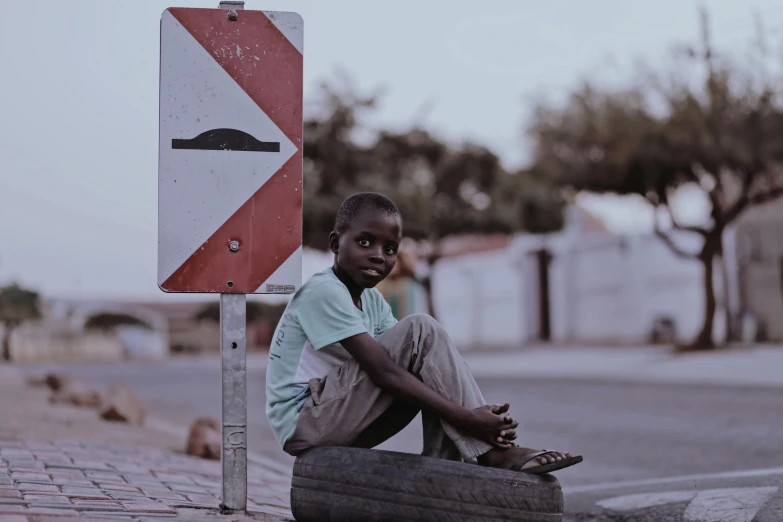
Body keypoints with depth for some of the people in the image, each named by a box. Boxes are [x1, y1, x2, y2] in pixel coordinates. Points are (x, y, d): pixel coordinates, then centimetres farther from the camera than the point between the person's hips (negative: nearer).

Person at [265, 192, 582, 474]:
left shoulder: (371, 299, 10)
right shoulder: (323, 291, -18)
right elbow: (383, 371, -26)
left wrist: (473, 414, -17)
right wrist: (465, 418, -29)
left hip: (337, 423, 9)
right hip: (304, 422, -9)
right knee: (421, 331, -18)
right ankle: (490, 452, -20)